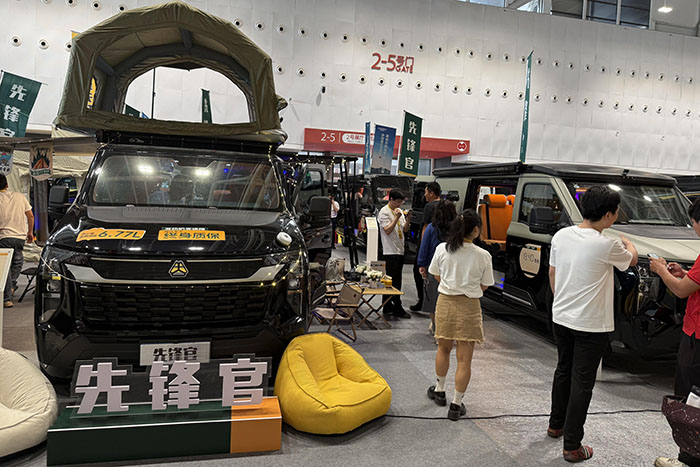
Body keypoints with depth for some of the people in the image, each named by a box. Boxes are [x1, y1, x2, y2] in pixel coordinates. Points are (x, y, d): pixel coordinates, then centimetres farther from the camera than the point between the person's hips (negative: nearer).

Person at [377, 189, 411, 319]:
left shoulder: (399, 211, 16)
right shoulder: (384, 212, -9)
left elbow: (405, 229, 15)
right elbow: (387, 230, -17)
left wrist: (408, 219, -1)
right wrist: (396, 218, -21)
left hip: (399, 250, 9)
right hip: (390, 251, -9)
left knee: (395, 280, 11)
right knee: (394, 281, -6)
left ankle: (388, 307, 18)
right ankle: (397, 309, -1)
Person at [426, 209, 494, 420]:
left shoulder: (442, 249, -7)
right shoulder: (483, 256, -11)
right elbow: (484, 286, -2)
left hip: (445, 302, 3)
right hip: (469, 306, -3)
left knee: (443, 348, 23)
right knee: (464, 359, 7)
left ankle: (439, 390, 40)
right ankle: (456, 405, 13)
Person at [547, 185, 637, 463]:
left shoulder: (561, 235, -4)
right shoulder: (607, 246, -19)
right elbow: (632, 260, 3)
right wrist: (628, 244, 26)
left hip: (560, 318, 6)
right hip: (591, 325, -6)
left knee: (563, 372, 23)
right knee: (582, 383, 5)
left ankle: (556, 425, 39)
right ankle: (572, 446, 14)